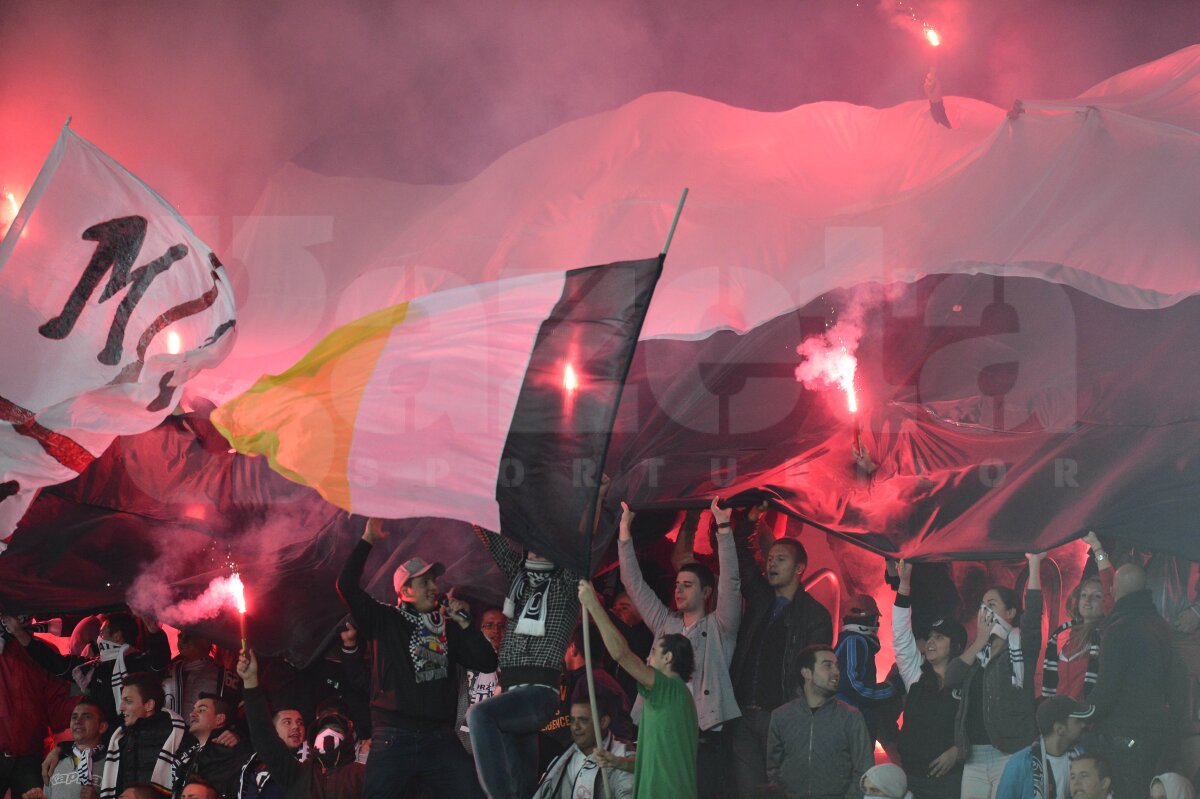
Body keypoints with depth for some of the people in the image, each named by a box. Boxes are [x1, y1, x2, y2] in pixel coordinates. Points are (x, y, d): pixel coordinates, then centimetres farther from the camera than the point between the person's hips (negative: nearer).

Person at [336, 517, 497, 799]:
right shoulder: (386, 621, 6)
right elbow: (347, 586, -4)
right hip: (394, 738, -2)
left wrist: (464, 624, 0)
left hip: (440, 739, 2)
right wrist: (367, 541, -3)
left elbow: (487, 663, 8)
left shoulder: (447, 626, 14)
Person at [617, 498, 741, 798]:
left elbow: (730, 583, -6)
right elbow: (634, 583, 18)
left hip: (705, 737, -4)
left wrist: (723, 527, -13)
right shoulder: (665, 624, 18)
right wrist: (625, 529, 13)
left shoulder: (719, 627, 7)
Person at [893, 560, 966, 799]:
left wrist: (956, 752, -15)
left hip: (949, 776, -4)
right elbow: (901, 635, 3)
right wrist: (904, 582, -3)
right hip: (912, 775, 4)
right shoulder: (917, 674, 10)